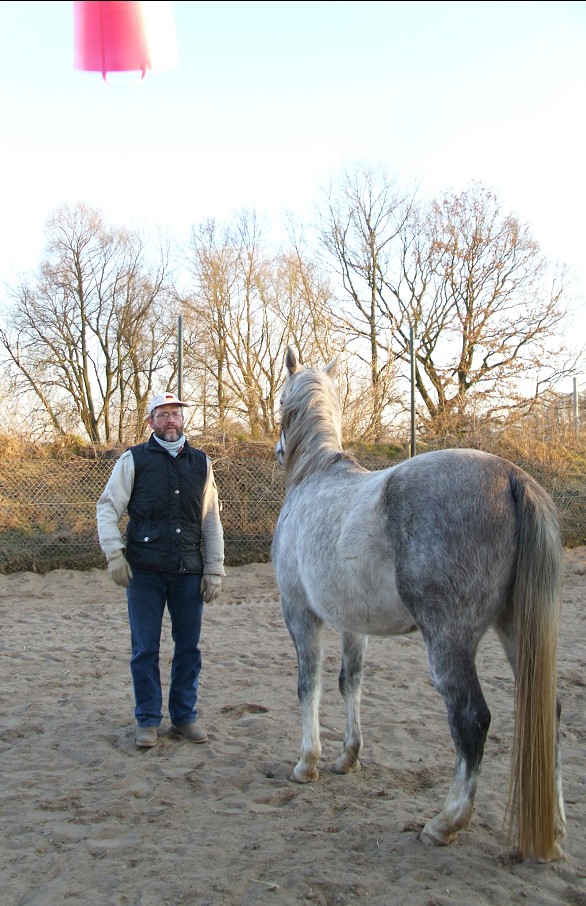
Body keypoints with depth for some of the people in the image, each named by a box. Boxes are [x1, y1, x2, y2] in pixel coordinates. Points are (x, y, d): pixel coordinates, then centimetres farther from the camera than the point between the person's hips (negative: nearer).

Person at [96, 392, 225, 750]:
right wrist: (114, 554, -10)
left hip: (189, 571, 2)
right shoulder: (134, 460, 3)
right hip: (145, 570, -2)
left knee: (189, 647, 9)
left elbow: (211, 521, 10)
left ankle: (185, 714, 24)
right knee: (145, 649, 5)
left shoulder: (201, 462, 10)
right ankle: (148, 719, 19)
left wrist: (214, 571, 5)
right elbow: (108, 508, 1)